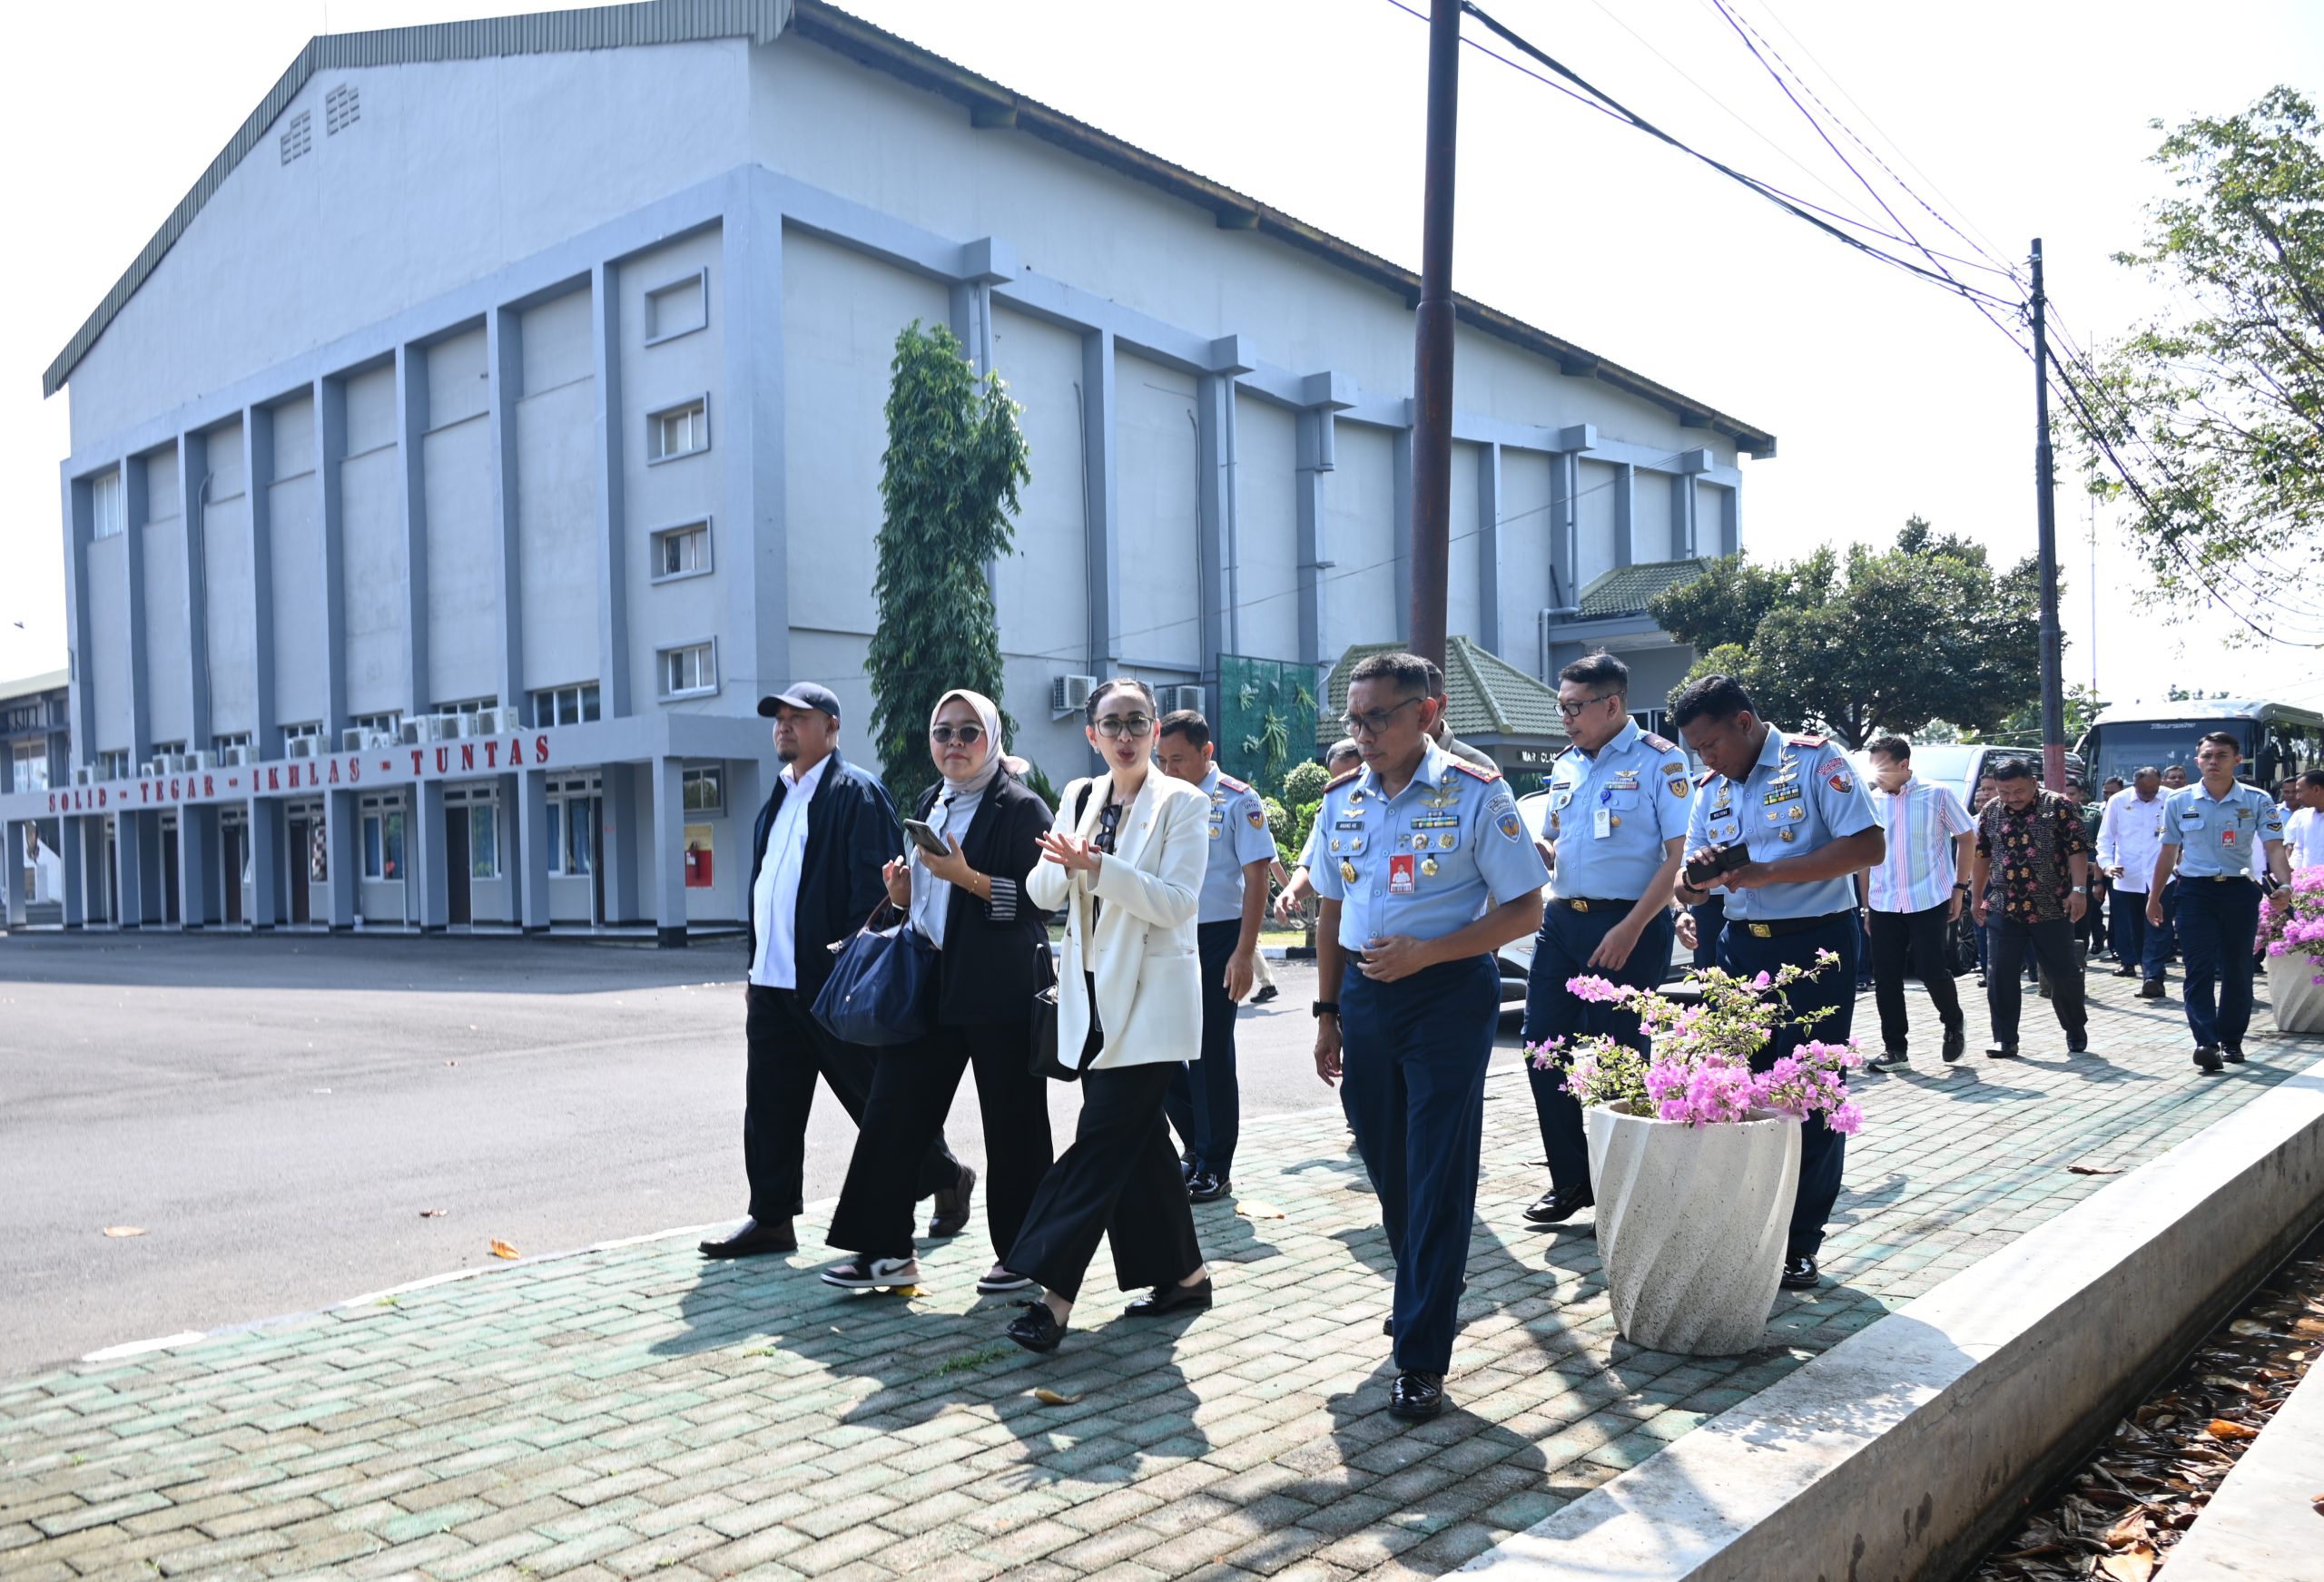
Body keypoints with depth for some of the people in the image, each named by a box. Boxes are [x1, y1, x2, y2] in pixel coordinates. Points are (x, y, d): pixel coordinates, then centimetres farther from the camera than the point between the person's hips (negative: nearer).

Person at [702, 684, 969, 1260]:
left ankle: (945, 1177, 23)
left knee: (877, 1097, 4)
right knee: (770, 1105, 9)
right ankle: (771, 1218, 18)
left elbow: (875, 887, -15)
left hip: (832, 979, -8)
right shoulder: (778, 797, 17)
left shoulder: (857, 792, -9)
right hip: (775, 982, 8)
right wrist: (755, 966, 17)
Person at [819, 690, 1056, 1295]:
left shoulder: (1021, 807, -7)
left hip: (1001, 992, -7)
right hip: (930, 987, 7)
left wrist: (968, 877, -22)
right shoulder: (930, 805, 16)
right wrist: (902, 892, 4)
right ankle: (885, 1250, 14)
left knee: (1012, 1126, 3)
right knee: (891, 1113, 4)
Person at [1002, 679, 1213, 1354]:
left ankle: (1054, 1294, -9)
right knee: (1137, 1140, 11)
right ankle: (1184, 1274, 23)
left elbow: (1175, 901, -16)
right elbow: (1042, 893, 7)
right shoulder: (1080, 797, 10)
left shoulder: (1182, 804, -6)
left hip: (1150, 997, -6)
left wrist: (1096, 865, -25)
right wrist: (1065, 864, -15)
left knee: (1103, 1140, -10)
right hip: (1092, 994, 6)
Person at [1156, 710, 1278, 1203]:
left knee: (1210, 1055, 0)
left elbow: (1256, 878, -10)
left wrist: (1244, 953, -16)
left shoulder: (1237, 802, -7)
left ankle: (1214, 1168, 12)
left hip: (1216, 939, -5)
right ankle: (1196, 1145, 26)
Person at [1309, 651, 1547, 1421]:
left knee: (1438, 1173, -3)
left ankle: (1422, 1357, 5)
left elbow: (1525, 910, -9)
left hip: (1447, 994, -5)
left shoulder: (1476, 795, -10)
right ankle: (1426, 1294, 39)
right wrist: (1328, 1012, 12)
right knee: (1385, 1163, 15)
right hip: (1364, 991, 5)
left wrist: (1425, 952, -20)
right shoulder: (1341, 801, 6)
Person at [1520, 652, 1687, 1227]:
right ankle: (1571, 1180, 17)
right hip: (1561, 919, 7)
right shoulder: (1564, 767, 14)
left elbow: (1679, 855, -12)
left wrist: (1630, 929, -19)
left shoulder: (1659, 762, -7)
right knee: (1544, 1046, 4)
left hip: (1627, 926, -7)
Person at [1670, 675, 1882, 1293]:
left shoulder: (1814, 760, -6)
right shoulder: (1711, 793, 13)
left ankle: (1798, 1243, 8)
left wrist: (1768, 873, -20)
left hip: (1815, 947, -6)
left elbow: (1869, 846, -16)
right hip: (1741, 947, 6)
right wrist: (1696, 878, -10)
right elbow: (1687, 887, 15)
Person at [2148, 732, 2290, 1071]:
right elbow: (2169, 853, 9)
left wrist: (2284, 885, -27)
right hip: (2195, 891, 0)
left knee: (2237, 970, 9)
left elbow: (2274, 847, -9)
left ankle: (2231, 1039, 22)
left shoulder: (2257, 801, -2)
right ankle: (2206, 1041, -14)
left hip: (2239, 891, 0)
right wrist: (2154, 898, 11)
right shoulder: (2178, 801, 1)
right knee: (2199, 970, -8)